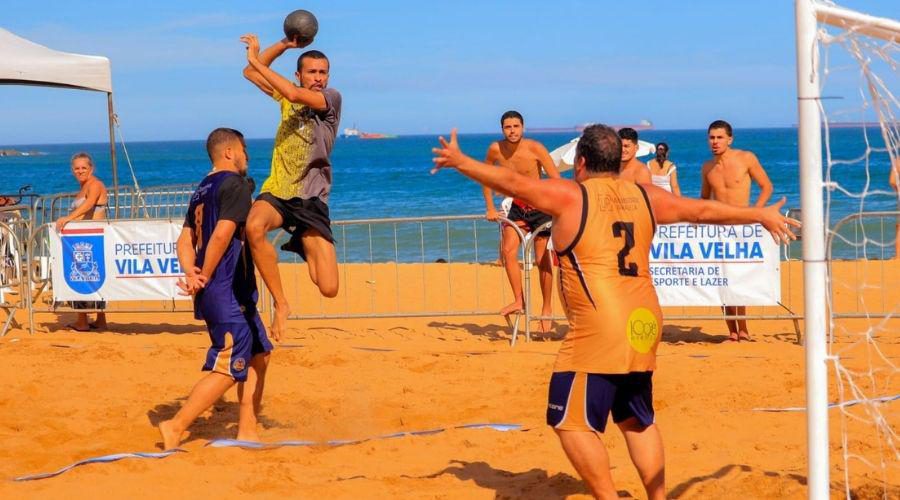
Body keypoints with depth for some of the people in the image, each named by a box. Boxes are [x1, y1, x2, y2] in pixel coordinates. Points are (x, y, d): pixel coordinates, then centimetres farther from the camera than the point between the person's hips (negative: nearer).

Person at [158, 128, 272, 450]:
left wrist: (191, 274, -2)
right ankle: (175, 428, -8)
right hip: (228, 293, -10)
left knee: (258, 355, 16)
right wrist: (205, 277, -12)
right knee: (229, 369, -7)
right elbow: (222, 234, -20)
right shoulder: (236, 184, -9)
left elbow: (185, 240, 12)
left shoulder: (202, 190, 18)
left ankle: (247, 431, 16)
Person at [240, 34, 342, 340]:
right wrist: (284, 45, 7)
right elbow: (250, 73, 18)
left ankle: (304, 245, 24)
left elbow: (294, 94, -16)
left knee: (328, 289, -12)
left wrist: (257, 60, -11)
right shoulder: (287, 98, 15)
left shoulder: (332, 98, 1)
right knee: (254, 227, -38)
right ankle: (280, 303, -20)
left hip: (311, 198, -2)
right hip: (276, 191, 3)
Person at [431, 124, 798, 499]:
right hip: (644, 327, 7)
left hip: (599, 332, -7)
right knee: (637, 421, 20)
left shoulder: (570, 196, -3)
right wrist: (761, 215, 36)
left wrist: (460, 162, 6)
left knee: (572, 422, -2)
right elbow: (705, 210, 22)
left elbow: (513, 183, -5)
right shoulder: (644, 197, 13)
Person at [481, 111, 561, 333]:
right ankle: (519, 300, -5)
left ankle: (547, 308, 12)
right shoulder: (496, 149, -10)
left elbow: (556, 180, -18)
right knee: (508, 251, -15)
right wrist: (491, 209, 7)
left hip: (540, 207, -3)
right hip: (517, 207, 3)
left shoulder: (535, 148, -20)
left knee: (542, 260, 0)